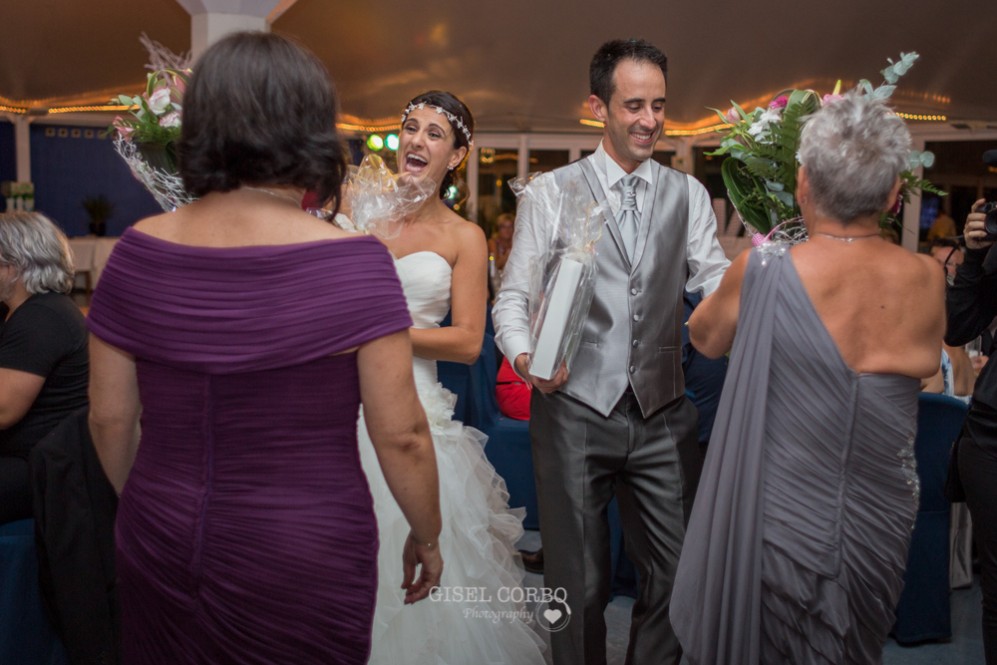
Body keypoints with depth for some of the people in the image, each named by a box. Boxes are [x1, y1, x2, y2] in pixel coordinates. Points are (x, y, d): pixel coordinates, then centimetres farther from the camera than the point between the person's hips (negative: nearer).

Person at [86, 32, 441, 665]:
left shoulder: (138, 251, -7)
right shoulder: (353, 262, -17)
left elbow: (110, 417, 2)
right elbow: (402, 434, -14)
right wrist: (427, 536, 3)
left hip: (160, 549, 4)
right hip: (303, 563, -3)